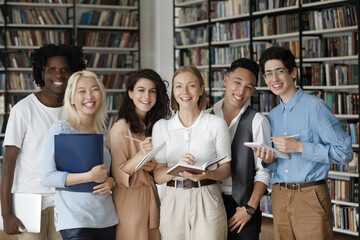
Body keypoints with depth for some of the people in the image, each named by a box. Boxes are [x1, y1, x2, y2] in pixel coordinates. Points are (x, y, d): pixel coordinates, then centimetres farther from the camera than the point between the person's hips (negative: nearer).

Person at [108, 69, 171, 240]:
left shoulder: (154, 127, 11)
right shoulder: (120, 128, -10)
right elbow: (119, 175, -13)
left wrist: (154, 166, -5)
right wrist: (140, 156, -28)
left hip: (151, 198, 6)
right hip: (129, 198, -6)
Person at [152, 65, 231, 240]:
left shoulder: (217, 124, 1)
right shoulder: (161, 126, 5)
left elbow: (225, 169, 3)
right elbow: (158, 176, 1)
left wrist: (206, 174, -17)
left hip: (207, 200, -1)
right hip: (173, 201, 1)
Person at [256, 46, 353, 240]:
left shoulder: (315, 107, -8)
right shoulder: (273, 116, 14)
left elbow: (344, 153, -13)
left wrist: (300, 147, -18)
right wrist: (269, 160, -1)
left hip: (310, 197, -6)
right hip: (279, 197, 6)